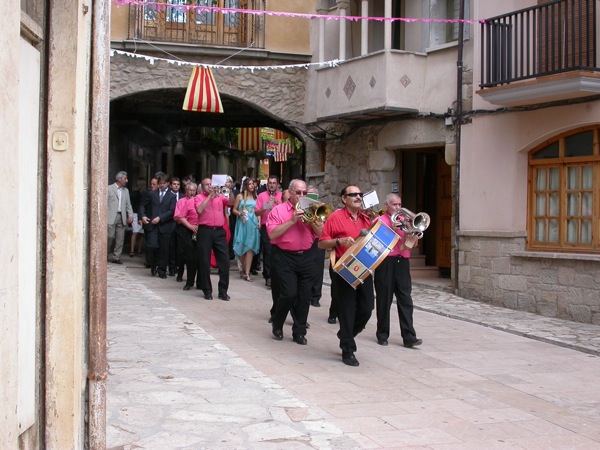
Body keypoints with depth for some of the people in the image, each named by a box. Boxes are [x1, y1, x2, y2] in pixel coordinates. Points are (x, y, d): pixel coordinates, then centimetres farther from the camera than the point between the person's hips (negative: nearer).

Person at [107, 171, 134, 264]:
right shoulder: (109, 188, 0)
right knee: (110, 236, -6)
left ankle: (116, 257, 8)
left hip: (122, 217, 5)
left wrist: (130, 215, 2)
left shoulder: (126, 191, 16)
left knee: (120, 239, 2)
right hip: (111, 217, -5)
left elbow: (128, 204, 15)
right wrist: (105, 215, -9)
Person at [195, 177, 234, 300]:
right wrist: (210, 195, -9)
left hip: (219, 231, 3)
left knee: (224, 260, 0)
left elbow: (231, 202, 1)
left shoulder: (220, 196, 14)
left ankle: (223, 291, 8)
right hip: (205, 231, -3)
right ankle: (207, 290, 12)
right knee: (204, 261, 1)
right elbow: (199, 210, -12)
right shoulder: (199, 197, 5)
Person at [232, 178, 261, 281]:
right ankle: (244, 268, 23)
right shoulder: (240, 196, 4)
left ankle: (247, 273, -7)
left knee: (250, 247, -5)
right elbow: (234, 210, 5)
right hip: (242, 223, -2)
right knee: (242, 247, 3)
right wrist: (239, 213, -14)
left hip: (253, 223, 2)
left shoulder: (255, 197, 11)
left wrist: (259, 221, 1)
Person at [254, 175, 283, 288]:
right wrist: (265, 208, -18)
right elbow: (257, 212, 0)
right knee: (268, 252, -6)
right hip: (266, 227, -2)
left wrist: (277, 203, -14)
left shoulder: (282, 196, 9)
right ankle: (268, 277, -4)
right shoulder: (261, 196, 5)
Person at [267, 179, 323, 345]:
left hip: (306, 257, 4)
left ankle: (299, 332, 16)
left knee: (304, 296, 4)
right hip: (285, 257, -4)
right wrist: (292, 221, -17)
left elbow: (320, 234, 4)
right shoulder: (278, 210, -2)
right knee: (289, 294, -10)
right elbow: (272, 234, -13)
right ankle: (277, 325, 14)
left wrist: (312, 220, -12)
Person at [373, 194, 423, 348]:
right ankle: (382, 335, 14)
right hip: (385, 263, -4)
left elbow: (414, 243, 15)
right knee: (384, 299, 2)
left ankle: (409, 337, -5)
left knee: (405, 300, -2)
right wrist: (391, 229, -17)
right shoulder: (380, 221, 2)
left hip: (402, 262, 4)